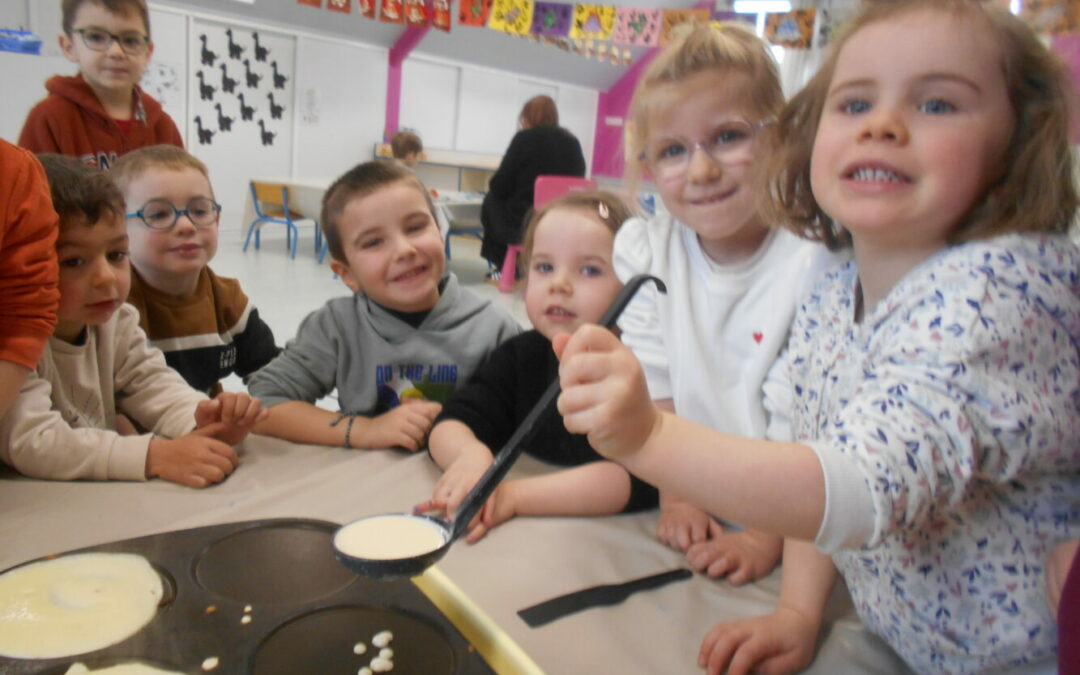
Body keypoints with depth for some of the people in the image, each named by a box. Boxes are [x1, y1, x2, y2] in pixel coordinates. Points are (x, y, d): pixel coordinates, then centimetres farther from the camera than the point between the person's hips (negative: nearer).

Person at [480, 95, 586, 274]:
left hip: (522, 226, -5)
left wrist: (494, 186, 20)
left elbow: (499, 187, -5)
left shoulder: (525, 138, -5)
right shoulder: (573, 143, 7)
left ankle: (504, 264, 28)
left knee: (491, 200, 24)